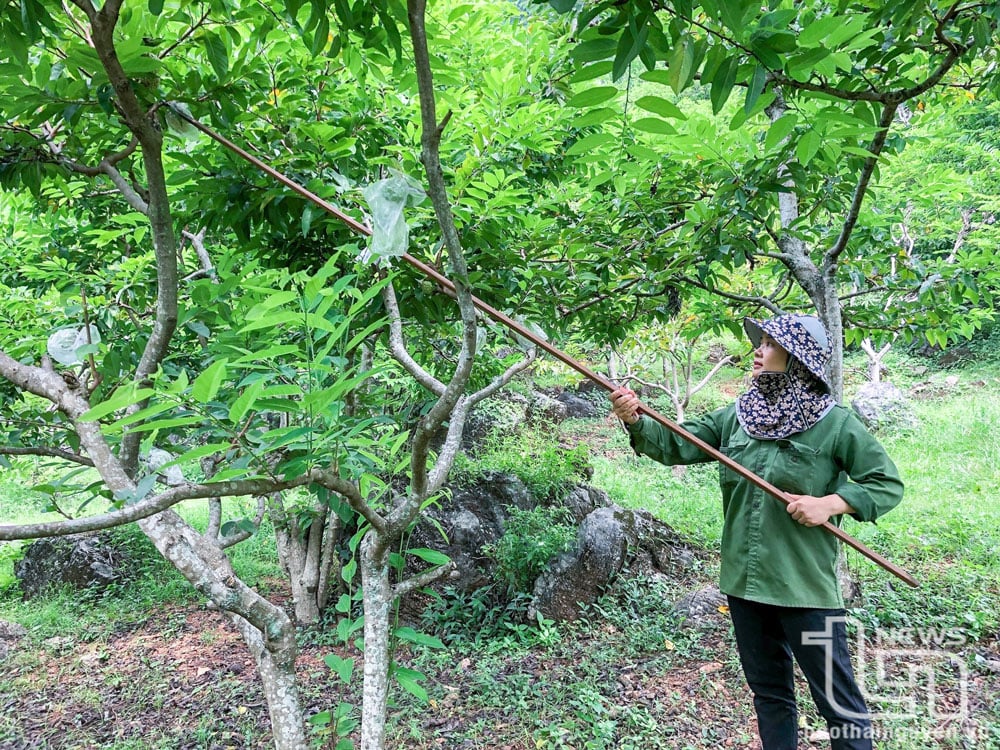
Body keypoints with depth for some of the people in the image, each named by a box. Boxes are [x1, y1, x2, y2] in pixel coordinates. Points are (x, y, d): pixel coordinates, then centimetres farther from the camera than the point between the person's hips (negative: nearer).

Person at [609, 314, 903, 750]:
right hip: (743, 582, 5)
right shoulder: (735, 416, 5)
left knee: (837, 700, 6)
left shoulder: (835, 423, -9)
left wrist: (831, 503, -19)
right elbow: (676, 445, 2)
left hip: (805, 586, -5)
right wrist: (635, 420, -16)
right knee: (768, 693, 21)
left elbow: (888, 484, -4)